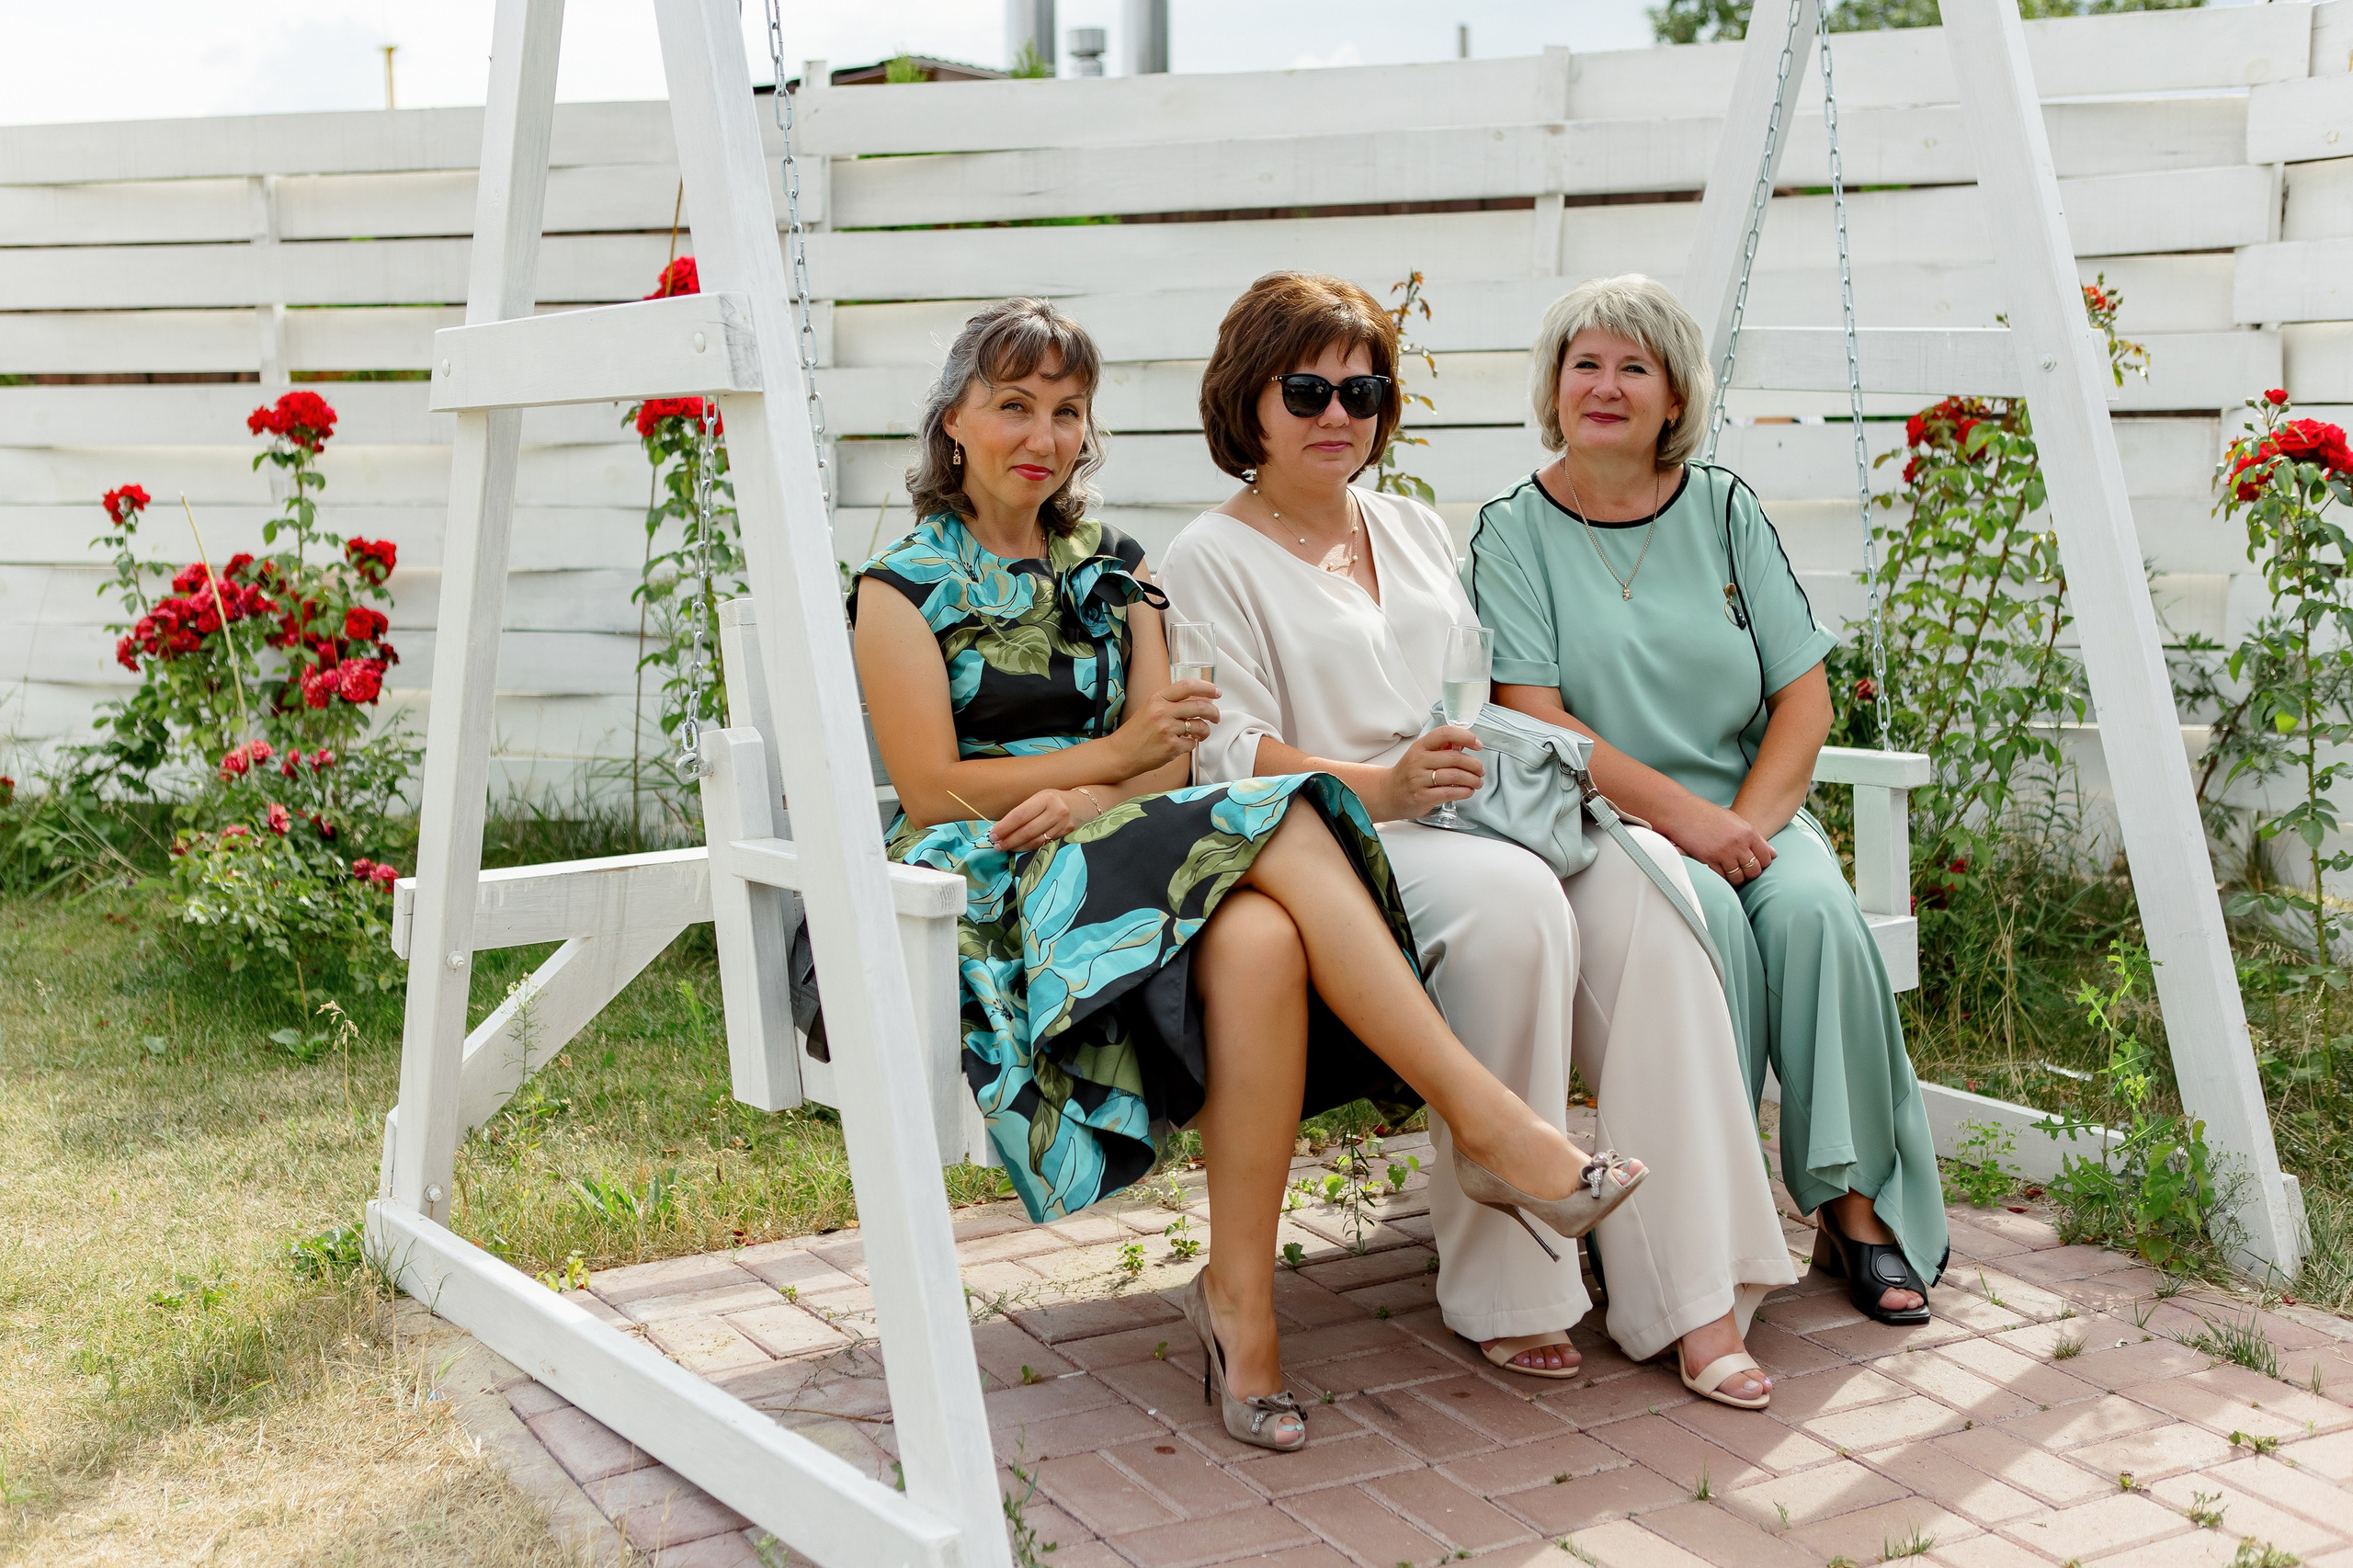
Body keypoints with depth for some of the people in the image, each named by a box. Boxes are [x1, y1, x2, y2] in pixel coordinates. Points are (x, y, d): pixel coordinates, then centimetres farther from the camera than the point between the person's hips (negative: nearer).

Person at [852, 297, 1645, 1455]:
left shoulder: (1113, 572, 22)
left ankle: (1241, 1291, -29)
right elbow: (932, 790, -3)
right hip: (985, 885, -5)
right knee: (1280, 828, -32)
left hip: (1120, 850, 5)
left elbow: (1165, 767, 10)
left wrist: (1078, 797, -12)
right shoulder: (905, 588, 7)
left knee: (1259, 943, -34)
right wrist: (1113, 756, -2)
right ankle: (1486, 1119, -29)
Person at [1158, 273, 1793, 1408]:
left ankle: (1694, 1290, -28)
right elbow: (1230, 759, -6)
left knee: (1637, 886, -26)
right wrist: (1379, 788, -21)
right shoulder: (1210, 562, 6)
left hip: (1478, 819, 6)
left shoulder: (1416, 530, 26)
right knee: (1510, 899, -36)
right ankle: (1505, 1289, -25)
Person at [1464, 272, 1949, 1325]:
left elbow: (1805, 693, 5)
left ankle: (1855, 1207, -16)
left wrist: (1749, 822, -11)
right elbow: (1534, 720, -9)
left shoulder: (1724, 508, 10)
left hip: (1748, 812, 3)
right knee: (1702, 913, -32)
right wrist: (1683, 815, -19)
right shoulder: (1513, 530, 2)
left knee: (1811, 908, -27)